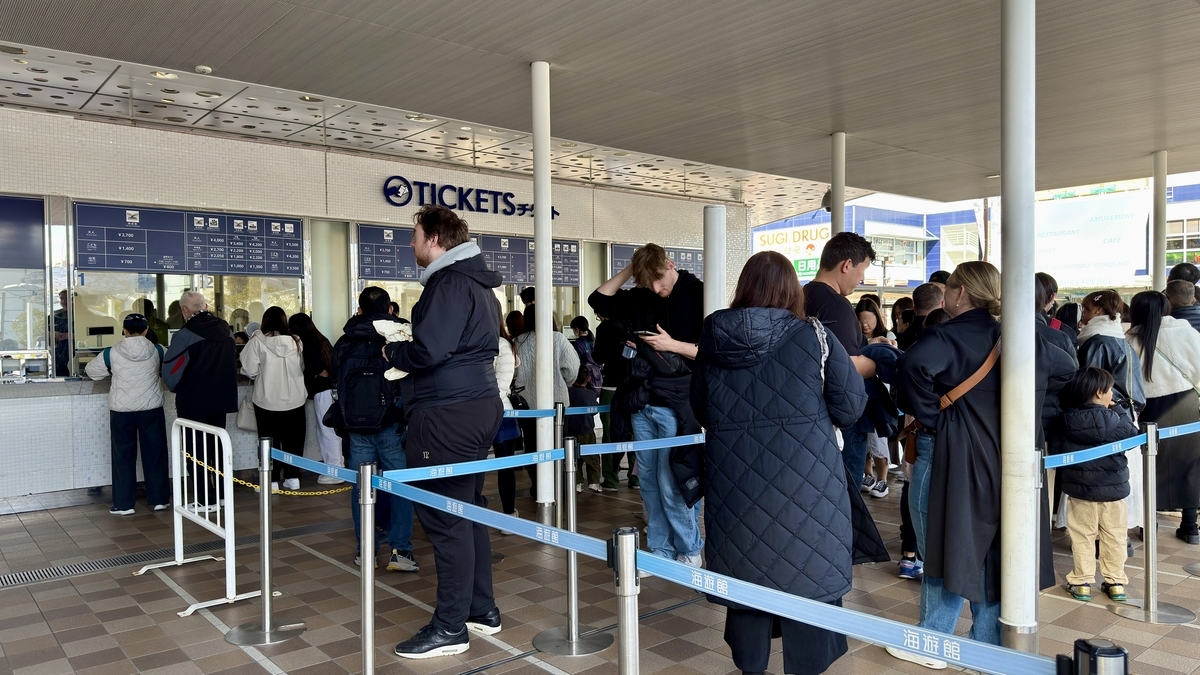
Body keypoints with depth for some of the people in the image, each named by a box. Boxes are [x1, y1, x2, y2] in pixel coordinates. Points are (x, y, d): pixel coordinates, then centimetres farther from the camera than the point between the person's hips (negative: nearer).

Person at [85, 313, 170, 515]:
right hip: (152, 408, 1)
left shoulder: (112, 353, -6)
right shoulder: (157, 350, -3)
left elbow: (91, 370, 10)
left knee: (124, 456, 8)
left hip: (122, 410, -1)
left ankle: (123, 504, 12)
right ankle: (159, 500, 15)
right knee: (155, 454, 9)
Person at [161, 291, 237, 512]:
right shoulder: (226, 330, 3)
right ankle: (220, 493, 24)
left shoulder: (185, 335, -17)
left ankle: (206, 500, 5)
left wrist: (176, 388, 7)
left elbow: (171, 371, -12)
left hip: (194, 402, -6)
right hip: (221, 399, 6)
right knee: (217, 446, 17)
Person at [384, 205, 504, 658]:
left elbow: (429, 352, -23)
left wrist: (393, 351, -4)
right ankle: (482, 610, 25)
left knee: (445, 519, -3)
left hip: (447, 415, -10)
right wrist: (408, 348, 14)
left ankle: (450, 628, 6)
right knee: (469, 510, 16)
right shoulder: (478, 284, 17)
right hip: (479, 405, 10)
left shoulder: (449, 283, -14)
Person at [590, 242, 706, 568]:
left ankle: (690, 551, 14)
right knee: (649, 482, 10)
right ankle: (659, 550, 22)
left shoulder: (698, 294, -5)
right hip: (641, 403, 6)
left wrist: (674, 345, -18)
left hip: (677, 403, -6)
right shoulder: (641, 297, 10)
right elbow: (598, 300, 11)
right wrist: (628, 271, 3)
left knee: (671, 484, -4)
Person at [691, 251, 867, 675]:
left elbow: (700, 409, 11)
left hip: (734, 482, 3)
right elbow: (850, 406, -6)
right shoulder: (813, 336, -8)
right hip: (804, 485, -3)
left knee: (745, 574, 16)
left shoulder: (713, 339, 0)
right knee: (806, 576, 10)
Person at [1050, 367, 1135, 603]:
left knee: (1082, 535, 9)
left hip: (1079, 488, 1)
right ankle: (1115, 581, 20)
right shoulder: (1116, 419, -13)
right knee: (1114, 535, 13)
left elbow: (1055, 453, -2)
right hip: (1113, 487, -1)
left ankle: (1082, 582, 12)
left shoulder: (1065, 422, -6)